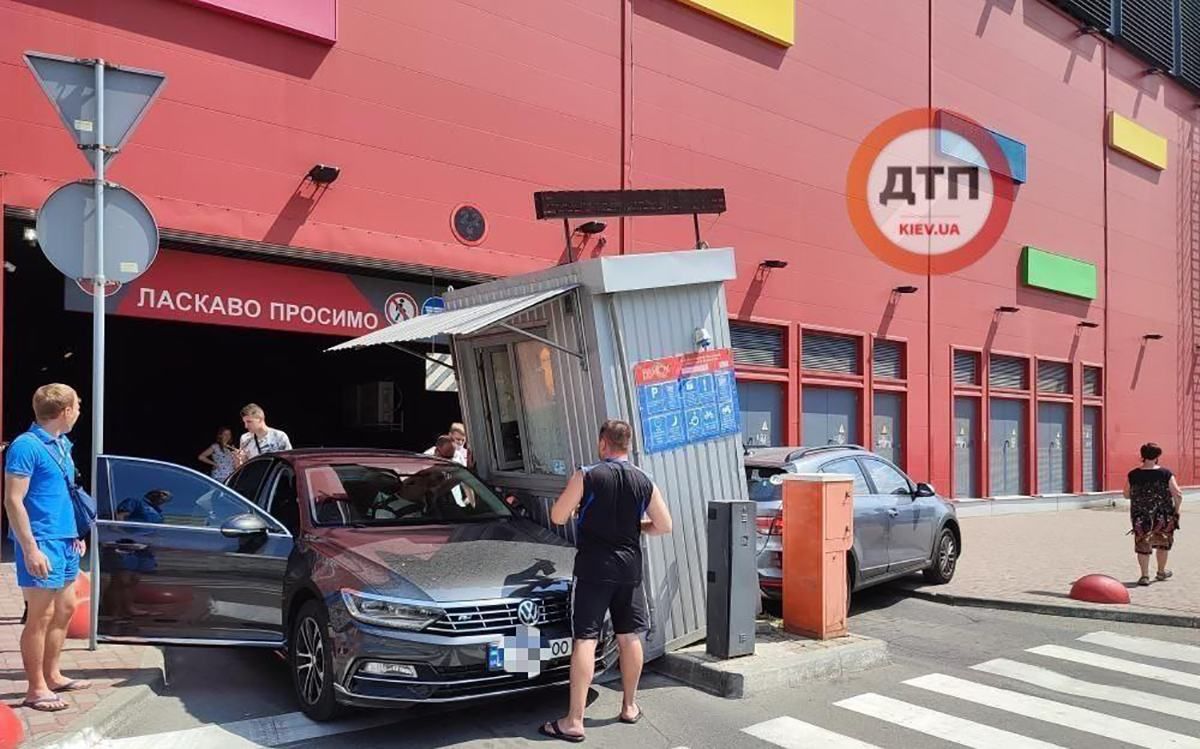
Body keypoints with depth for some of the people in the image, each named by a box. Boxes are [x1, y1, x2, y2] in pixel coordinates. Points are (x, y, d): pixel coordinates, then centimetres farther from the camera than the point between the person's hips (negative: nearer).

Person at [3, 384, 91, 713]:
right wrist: (30, 549, -21)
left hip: (64, 540, 9)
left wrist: (74, 534, 20)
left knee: (64, 609, 15)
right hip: (42, 543, -9)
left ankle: (52, 676, 27)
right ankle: (36, 689, 7)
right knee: (41, 616, -2)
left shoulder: (62, 444, 12)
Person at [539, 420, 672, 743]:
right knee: (629, 636, 15)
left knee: (585, 640, -4)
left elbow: (558, 517, -5)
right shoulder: (644, 482, 2)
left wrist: (579, 508, 16)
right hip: (629, 567, 4)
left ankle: (574, 722, -5)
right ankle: (629, 707, 28)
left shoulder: (586, 477, -9)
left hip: (593, 567, -4)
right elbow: (664, 526, 5)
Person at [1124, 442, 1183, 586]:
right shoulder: (1166, 474, -9)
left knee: (1142, 545, 7)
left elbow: (1127, 495, 4)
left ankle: (1145, 576, 8)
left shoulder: (1133, 475, -5)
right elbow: (1178, 495, -10)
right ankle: (1161, 572, 34)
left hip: (1140, 517, 0)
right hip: (1163, 517, 0)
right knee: (1163, 543, 20)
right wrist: (1176, 510, 5)